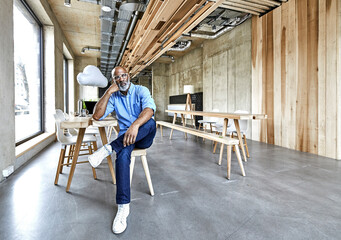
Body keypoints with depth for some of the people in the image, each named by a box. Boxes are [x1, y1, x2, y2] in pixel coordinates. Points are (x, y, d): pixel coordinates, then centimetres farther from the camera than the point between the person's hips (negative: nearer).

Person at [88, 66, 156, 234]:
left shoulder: (141, 91, -2)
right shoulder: (113, 97, 9)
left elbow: (150, 109, -24)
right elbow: (97, 116, -5)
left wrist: (135, 125, -44)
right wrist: (109, 92, -9)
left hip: (144, 137, -1)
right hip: (125, 136, 1)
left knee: (151, 123, -35)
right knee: (123, 153, -33)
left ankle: (109, 148, -34)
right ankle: (123, 207, -29)